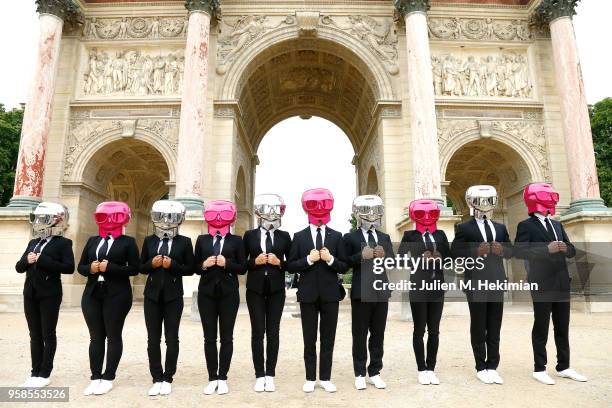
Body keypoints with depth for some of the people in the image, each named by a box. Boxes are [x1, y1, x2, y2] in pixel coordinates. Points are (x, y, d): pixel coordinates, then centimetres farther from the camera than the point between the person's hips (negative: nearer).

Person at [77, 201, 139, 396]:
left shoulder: (128, 242, -1)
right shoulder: (92, 240, 14)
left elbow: (134, 269, -8)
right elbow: (81, 266, 13)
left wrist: (110, 267, -17)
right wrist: (91, 268, -8)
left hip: (116, 295, -5)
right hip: (92, 294, 5)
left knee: (113, 336, 2)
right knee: (95, 337, 9)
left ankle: (108, 379, 11)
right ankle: (95, 378, 17)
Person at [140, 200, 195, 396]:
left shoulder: (184, 242, 0)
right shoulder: (149, 241, 7)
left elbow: (190, 269, -1)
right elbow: (141, 267, 10)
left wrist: (172, 265, -16)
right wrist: (152, 264, -10)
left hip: (173, 296, -2)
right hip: (152, 295, 3)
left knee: (172, 338, 4)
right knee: (153, 339, 6)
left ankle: (168, 379, 15)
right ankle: (157, 379, 16)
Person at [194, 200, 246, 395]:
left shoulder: (236, 240, 2)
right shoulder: (202, 240, 8)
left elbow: (242, 268, -2)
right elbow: (196, 268, 8)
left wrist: (227, 263, -17)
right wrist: (205, 265, -13)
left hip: (229, 293, -2)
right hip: (207, 292, 2)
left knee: (227, 337, 5)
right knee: (209, 337, 6)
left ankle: (223, 378, 15)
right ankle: (212, 378, 17)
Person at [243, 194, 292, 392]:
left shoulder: (284, 236, 4)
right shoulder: (250, 235, 4)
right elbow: (242, 263, 5)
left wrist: (279, 263, -13)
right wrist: (255, 262, -13)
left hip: (276, 289, 0)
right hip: (255, 289, 0)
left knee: (273, 332, 4)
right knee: (257, 332, 3)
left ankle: (270, 375, 14)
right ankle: (259, 376, 13)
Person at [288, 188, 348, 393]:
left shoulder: (336, 236, 3)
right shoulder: (299, 237, 2)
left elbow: (344, 267, 1)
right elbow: (291, 267, -2)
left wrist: (331, 259, -17)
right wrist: (309, 259, -16)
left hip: (330, 294, 1)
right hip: (308, 294, 0)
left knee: (328, 339, 9)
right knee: (309, 340, 9)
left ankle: (325, 378, 21)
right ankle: (310, 378, 21)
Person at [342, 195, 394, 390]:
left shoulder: (385, 238, 11)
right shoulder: (350, 237, -1)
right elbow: (345, 263, -8)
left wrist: (384, 255, -12)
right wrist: (361, 256, -22)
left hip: (381, 291, 4)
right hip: (361, 292, -4)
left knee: (378, 334, 10)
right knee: (360, 335, 5)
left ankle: (375, 372, 21)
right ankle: (360, 374, 16)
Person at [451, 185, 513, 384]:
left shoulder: (500, 228, 15)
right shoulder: (464, 228, -1)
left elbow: (511, 251, 14)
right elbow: (455, 252, -8)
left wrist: (501, 249, -7)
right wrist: (476, 251, -20)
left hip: (497, 282, 5)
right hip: (476, 283, -4)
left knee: (494, 328, 8)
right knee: (478, 328, 4)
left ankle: (492, 366, 18)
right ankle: (481, 368, 14)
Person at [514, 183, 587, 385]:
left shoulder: (557, 225, 16)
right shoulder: (526, 225, -6)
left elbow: (572, 251, 16)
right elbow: (519, 251, -18)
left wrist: (565, 248, -7)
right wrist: (547, 249, -24)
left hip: (562, 283, 7)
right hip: (542, 285, -6)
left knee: (563, 328, 13)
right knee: (541, 329, 2)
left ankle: (564, 367, 24)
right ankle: (539, 369, 11)